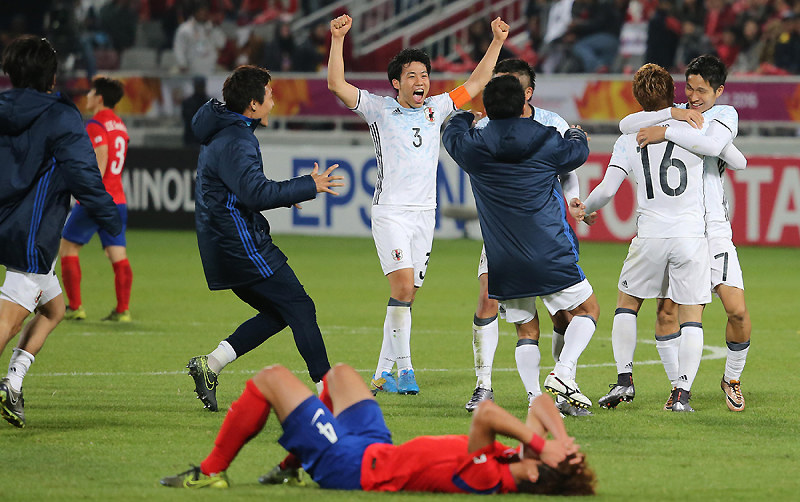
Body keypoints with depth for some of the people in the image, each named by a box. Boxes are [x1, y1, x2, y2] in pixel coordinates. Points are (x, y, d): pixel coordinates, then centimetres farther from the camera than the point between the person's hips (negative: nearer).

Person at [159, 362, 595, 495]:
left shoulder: (485, 479, -40)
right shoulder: (518, 465, -17)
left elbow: (485, 413, -54)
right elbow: (541, 403, -6)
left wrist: (536, 441, -46)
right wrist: (558, 433, -24)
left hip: (353, 466, -9)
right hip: (379, 448, 9)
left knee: (271, 378, 2)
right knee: (339, 373, 31)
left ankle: (211, 472, 20)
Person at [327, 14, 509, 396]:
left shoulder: (435, 109, 13)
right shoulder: (379, 109, 0)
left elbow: (475, 83, 21)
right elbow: (336, 84, -10)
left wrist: (497, 42, 16)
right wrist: (338, 39, -19)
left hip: (425, 214, 5)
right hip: (390, 212, -5)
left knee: (406, 297, 4)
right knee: (402, 285, -19)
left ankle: (383, 374, 9)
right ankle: (404, 368, -16)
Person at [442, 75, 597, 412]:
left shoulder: (472, 146, 1)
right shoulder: (547, 141, -3)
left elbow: (452, 134, 25)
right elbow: (578, 152, 18)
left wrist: (464, 117, 47)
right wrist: (576, 134, 41)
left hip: (503, 263, 3)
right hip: (550, 255, -3)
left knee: (525, 330, 13)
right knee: (587, 309, 11)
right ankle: (563, 373, -10)